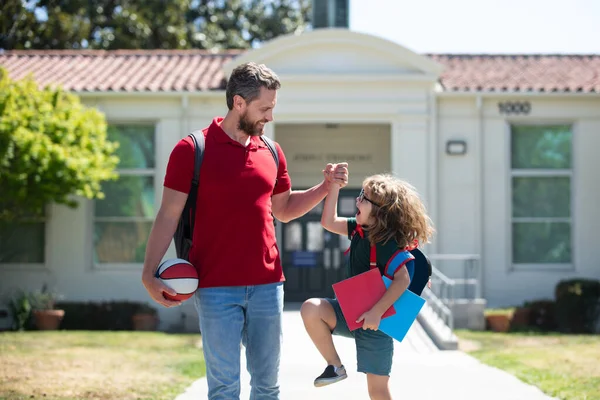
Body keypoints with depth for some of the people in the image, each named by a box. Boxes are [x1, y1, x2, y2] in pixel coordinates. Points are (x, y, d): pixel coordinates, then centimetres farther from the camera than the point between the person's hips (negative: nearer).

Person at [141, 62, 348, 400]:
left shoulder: (271, 153, 11)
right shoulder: (192, 150, -5)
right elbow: (169, 215, -5)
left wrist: (326, 187, 8)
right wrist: (150, 274, -14)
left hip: (267, 284, 5)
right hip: (216, 287, -5)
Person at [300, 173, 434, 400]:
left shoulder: (386, 242, -22)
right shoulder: (359, 229, 2)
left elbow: (402, 279, -30)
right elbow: (329, 222, 11)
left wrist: (377, 312, -35)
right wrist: (334, 186, 1)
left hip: (376, 321, -7)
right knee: (311, 309, -19)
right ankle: (335, 366, -4)